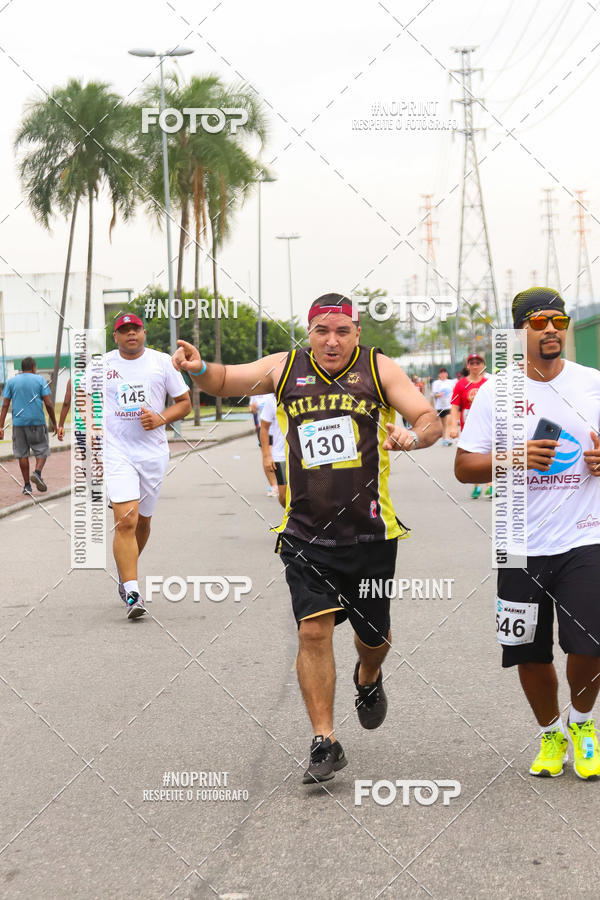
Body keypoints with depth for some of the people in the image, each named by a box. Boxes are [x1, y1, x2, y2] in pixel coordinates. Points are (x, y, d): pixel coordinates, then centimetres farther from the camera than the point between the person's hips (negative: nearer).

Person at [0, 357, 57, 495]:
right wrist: (54, 423, 5)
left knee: (22, 454, 8)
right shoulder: (40, 380, 1)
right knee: (42, 450, 9)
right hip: (37, 421, -2)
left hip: (18, 422, 2)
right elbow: (48, 404, -4)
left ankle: (27, 485, 7)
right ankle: (37, 472, -17)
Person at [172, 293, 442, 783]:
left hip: (371, 532, 0)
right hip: (306, 533, 0)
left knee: (374, 636, 12)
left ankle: (368, 679, 48)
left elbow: (431, 420, -6)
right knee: (314, 631, -11)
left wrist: (413, 435, -30)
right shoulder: (285, 368, 4)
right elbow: (225, 381, 14)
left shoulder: (379, 368, -1)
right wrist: (199, 368, -9)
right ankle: (325, 742, 0)